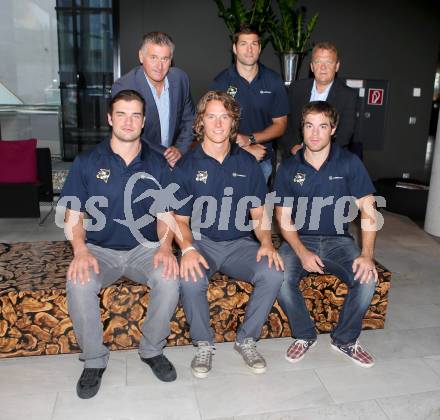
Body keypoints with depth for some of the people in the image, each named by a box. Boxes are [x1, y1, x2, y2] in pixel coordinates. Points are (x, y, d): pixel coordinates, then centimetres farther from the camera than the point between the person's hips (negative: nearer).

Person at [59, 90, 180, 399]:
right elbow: (74, 215, 0)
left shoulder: (157, 164, 4)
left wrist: (165, 247, -17)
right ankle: (94, 359, -5)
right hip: (100, 250, 0)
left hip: (145, 248, 1)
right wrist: (80, 250, -19)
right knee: (79, 284, -31)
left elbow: (165, 216, 4)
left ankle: (152, 350, -3)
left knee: (169, 278, -30)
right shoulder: (87, 162, 1)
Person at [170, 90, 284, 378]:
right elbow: (180, 219, 1)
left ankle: (247, 339, -1)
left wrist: (267, 243, -9)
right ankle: (204, 344, -5)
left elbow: (259, 213, 9)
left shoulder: (247, 163, 7)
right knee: (190, 280, -33)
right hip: (201, 243, -2)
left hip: (239, 243, 2)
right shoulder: (187, 166, 1)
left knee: (273, 273, -26)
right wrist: (187, 248, -19)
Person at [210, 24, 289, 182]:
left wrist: (250, 139, -14)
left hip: (263, 161, 2)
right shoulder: (221, 82, -5)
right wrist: (247, 149, -15)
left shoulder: (274, 80, 0)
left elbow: (280, 125, 1)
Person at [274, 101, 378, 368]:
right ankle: (305, 335, 1)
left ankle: (346, 339, 3)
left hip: (338, 240, 0)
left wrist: (367, 254, -18)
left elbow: (368, 211, -5)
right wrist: (302, 252, -17)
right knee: (280, 277, -28)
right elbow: (284, 218, 0)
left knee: (367, 278, -26)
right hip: (300, 240, 0)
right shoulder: (288, 169, 1)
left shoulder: (349, 163, -2)